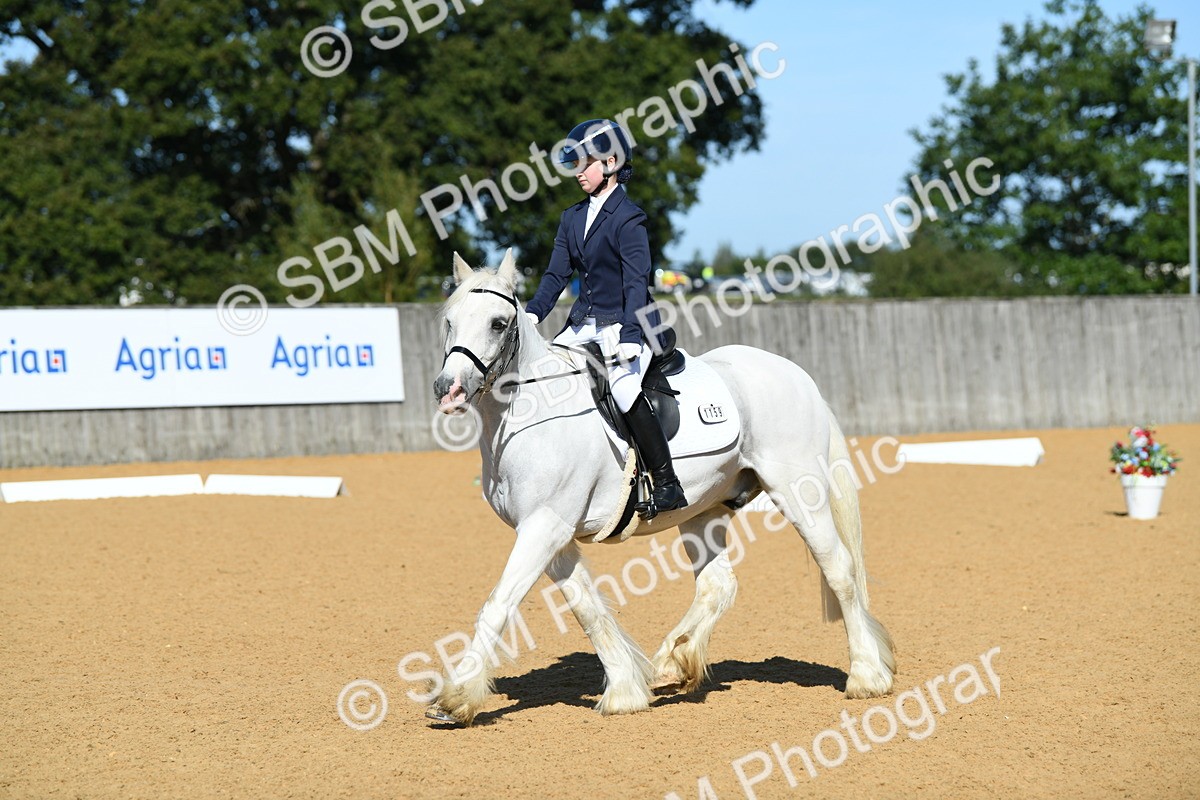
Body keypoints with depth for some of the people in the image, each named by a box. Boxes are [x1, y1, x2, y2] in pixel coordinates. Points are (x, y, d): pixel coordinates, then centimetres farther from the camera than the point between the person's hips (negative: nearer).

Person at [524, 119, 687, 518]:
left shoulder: (627, 218, -10)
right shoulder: (573, 218, 12)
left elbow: (637, 282, -17)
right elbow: (556, 274, 10)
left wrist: (630, 336, -27)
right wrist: (533, 313, -6)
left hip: (624, 323, -8)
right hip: (584, 324, 8)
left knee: (624, 388, -28)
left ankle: (667, 485, -21)